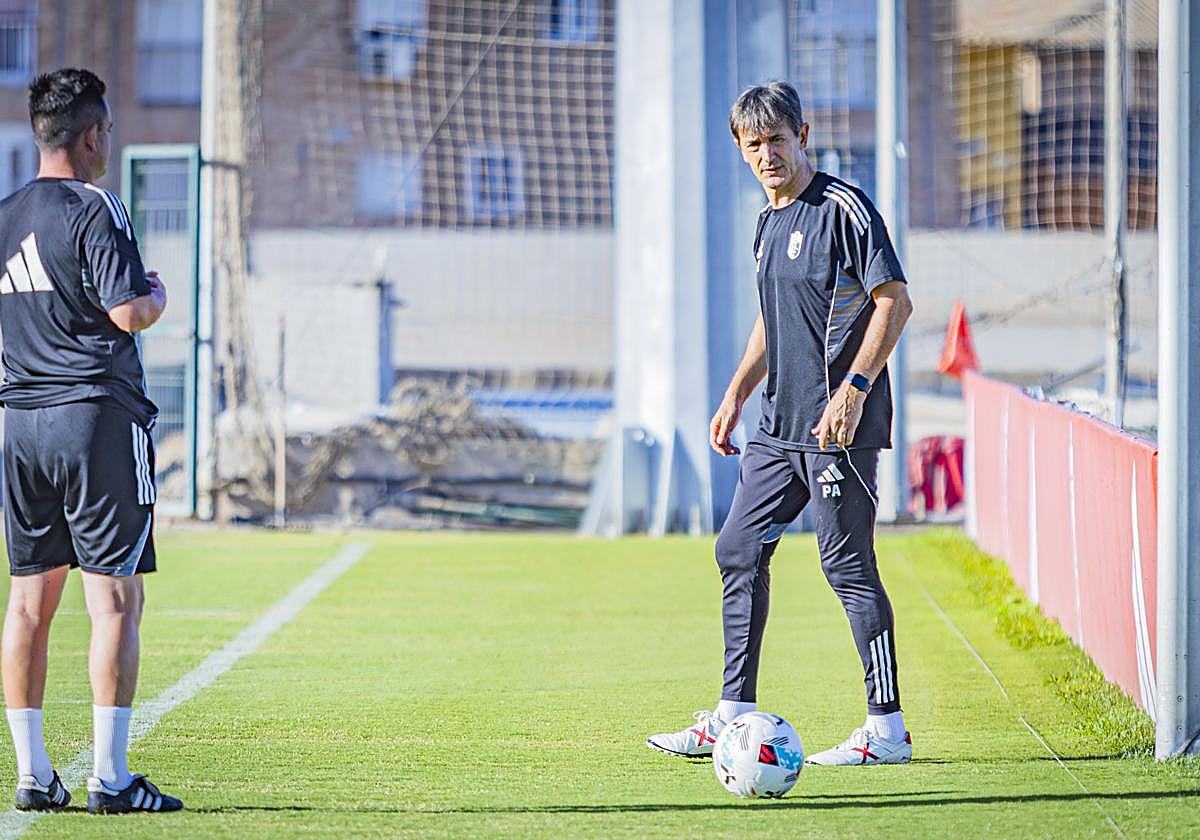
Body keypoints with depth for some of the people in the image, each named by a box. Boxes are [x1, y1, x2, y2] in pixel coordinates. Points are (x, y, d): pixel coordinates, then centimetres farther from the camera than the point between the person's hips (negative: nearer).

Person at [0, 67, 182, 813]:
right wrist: (158, 294, 3)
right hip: (99, 416, -7)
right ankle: (110, 778, -8)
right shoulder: (93, 208, -10)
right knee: (116, 598, -5)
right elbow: (129, 311, -17)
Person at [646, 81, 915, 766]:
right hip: (781, 425, 9)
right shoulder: (770, 222, 16)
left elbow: (895, 301, -16)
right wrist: (736, 395, 20)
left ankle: (888, 728, -2)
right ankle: (733, 719, 18)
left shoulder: (842, 207, -11)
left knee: (848, 565, -7)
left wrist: (853, 388, -22)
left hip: (839, 426, -9)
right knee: (740, 552, 11)